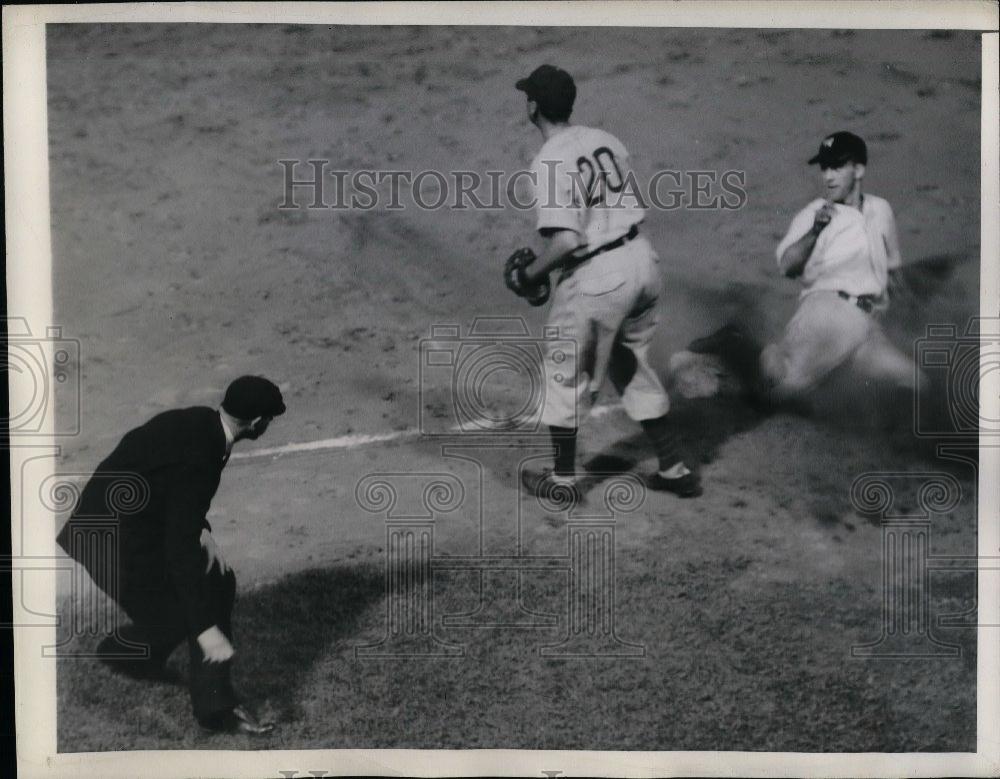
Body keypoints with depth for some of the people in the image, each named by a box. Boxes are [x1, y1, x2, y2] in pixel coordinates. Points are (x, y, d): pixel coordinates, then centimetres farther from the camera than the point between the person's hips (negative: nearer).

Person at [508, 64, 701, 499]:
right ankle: (675, 470, 26)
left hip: (597, 276, -8)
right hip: (642, 259, 8)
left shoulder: (549, 162, -15)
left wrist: (534, 272, -7)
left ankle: (563, 478, 26)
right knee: (632, 368, 22)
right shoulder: (605, 141, 8)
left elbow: (566, 240, -23)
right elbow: (635, 208, 11)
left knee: (564, 374, 12)